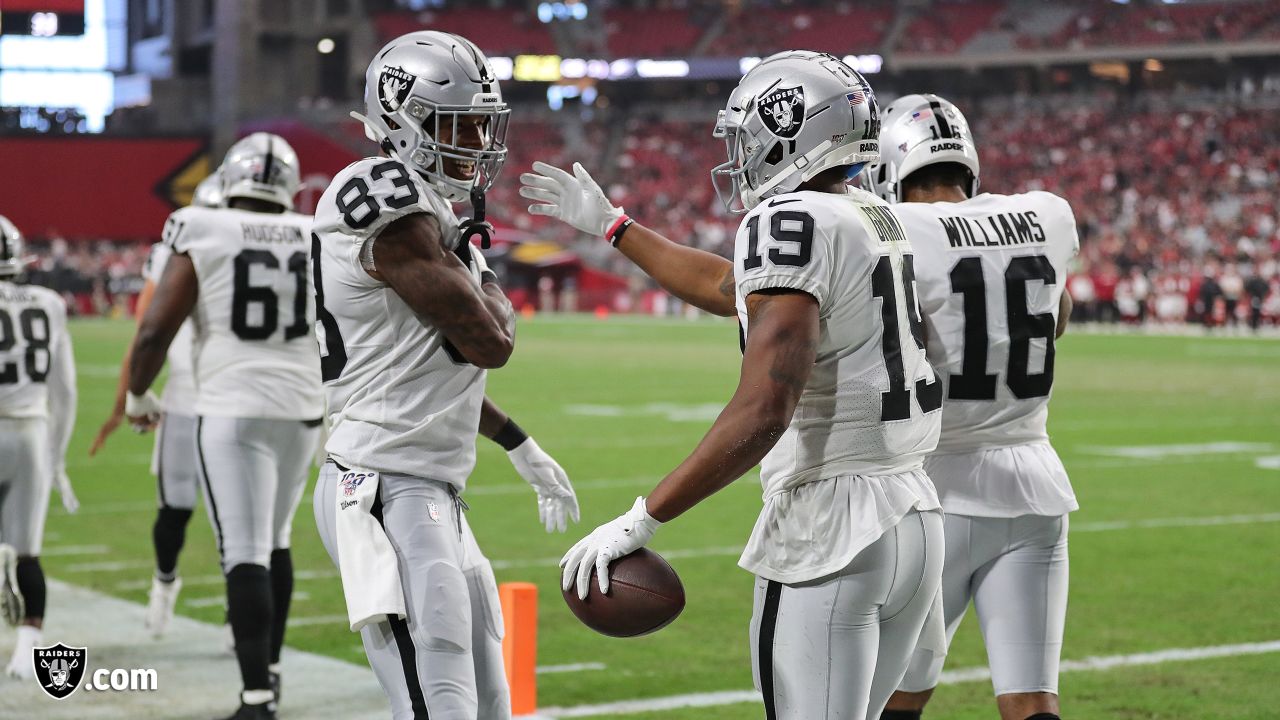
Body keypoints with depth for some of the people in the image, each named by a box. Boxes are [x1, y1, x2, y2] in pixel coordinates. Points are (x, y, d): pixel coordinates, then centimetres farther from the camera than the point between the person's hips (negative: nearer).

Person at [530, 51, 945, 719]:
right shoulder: (880, 221, 14)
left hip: (830, 536, -9)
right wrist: (609, 224, 40)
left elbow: (764, 412, -23)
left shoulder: (792, 221, -13)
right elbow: (725, 287, 30)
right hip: (918, 515, 9)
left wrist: (641, 520, -19)